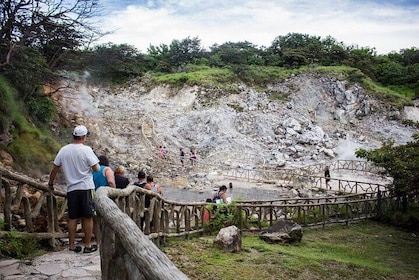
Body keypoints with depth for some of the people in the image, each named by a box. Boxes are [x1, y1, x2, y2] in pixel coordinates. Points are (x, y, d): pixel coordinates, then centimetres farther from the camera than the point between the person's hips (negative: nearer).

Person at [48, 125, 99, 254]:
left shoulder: (63, 150, 3)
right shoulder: (86, 150, -11)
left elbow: (54, 169, 9)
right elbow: (96, 168, -11)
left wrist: (51, 183, 24)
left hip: (71, 189, 4)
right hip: (85, 188, -4)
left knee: (73, 218, 12)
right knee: (88, 217, 5)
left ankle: (72, 245, 18)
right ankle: (88, 245, 11)